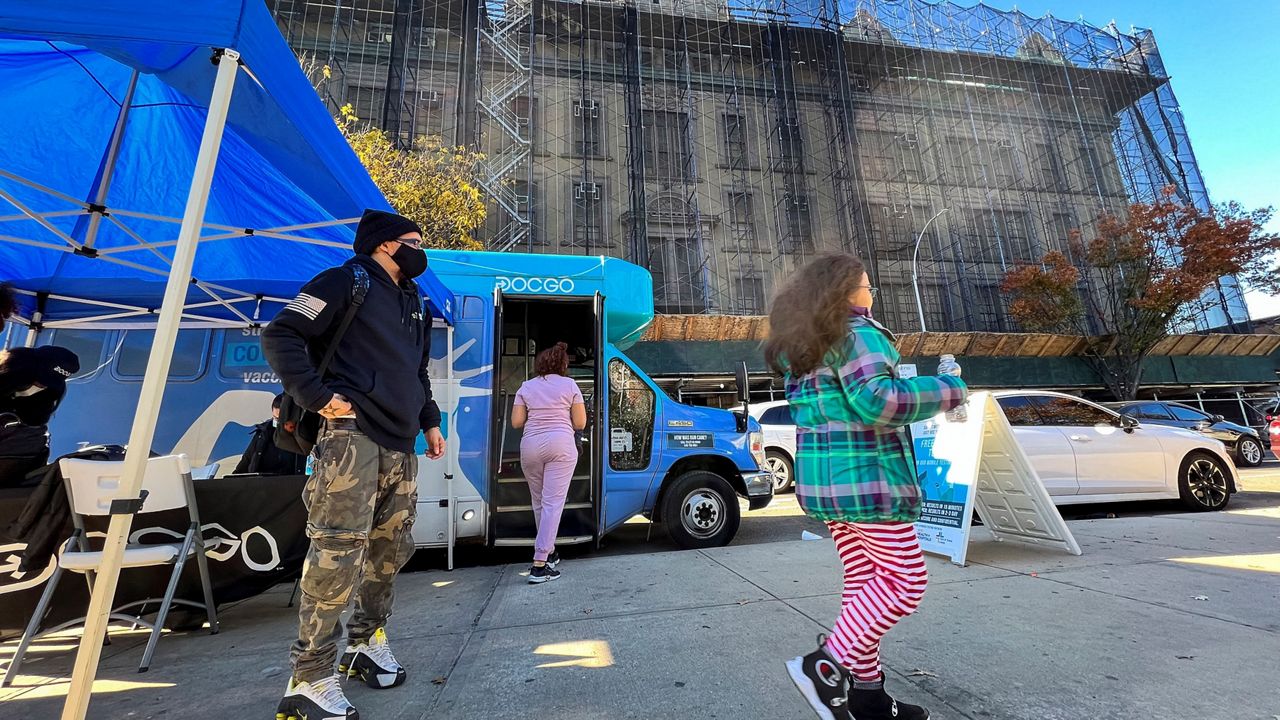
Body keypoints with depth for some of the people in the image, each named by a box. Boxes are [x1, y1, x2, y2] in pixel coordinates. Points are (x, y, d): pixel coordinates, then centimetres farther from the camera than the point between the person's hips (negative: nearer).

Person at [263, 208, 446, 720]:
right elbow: (280, 335, -7)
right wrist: (318, 397, -15)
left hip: (400, 447, 8)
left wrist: (429, 421, 19)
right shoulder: (346, 280, 0)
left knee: (390, 549, 14)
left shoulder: (414, 302, 23)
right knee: (339, 553, -10)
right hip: (352, 436, -8)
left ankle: (365, 643, 33)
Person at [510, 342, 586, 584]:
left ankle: (548, 551, 32)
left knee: (539, 502, 18)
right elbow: (580, 423, 3)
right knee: (553, 503, -3)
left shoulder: (526, 387, 11)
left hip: (531, 445, 3)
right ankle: (540, 564, -7)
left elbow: (516, 422, 6)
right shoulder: (570, 385, 6)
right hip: (561, 445, -3)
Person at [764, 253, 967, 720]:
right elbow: (876, 401, -24)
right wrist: (945, 392, -10)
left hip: (821, 474, 9)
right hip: (865, 474, -9)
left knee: (863, 581, 14)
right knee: (905, 582, 2)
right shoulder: (856, 331, -11)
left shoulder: (800, 343, 16)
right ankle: (826, 667, 0)